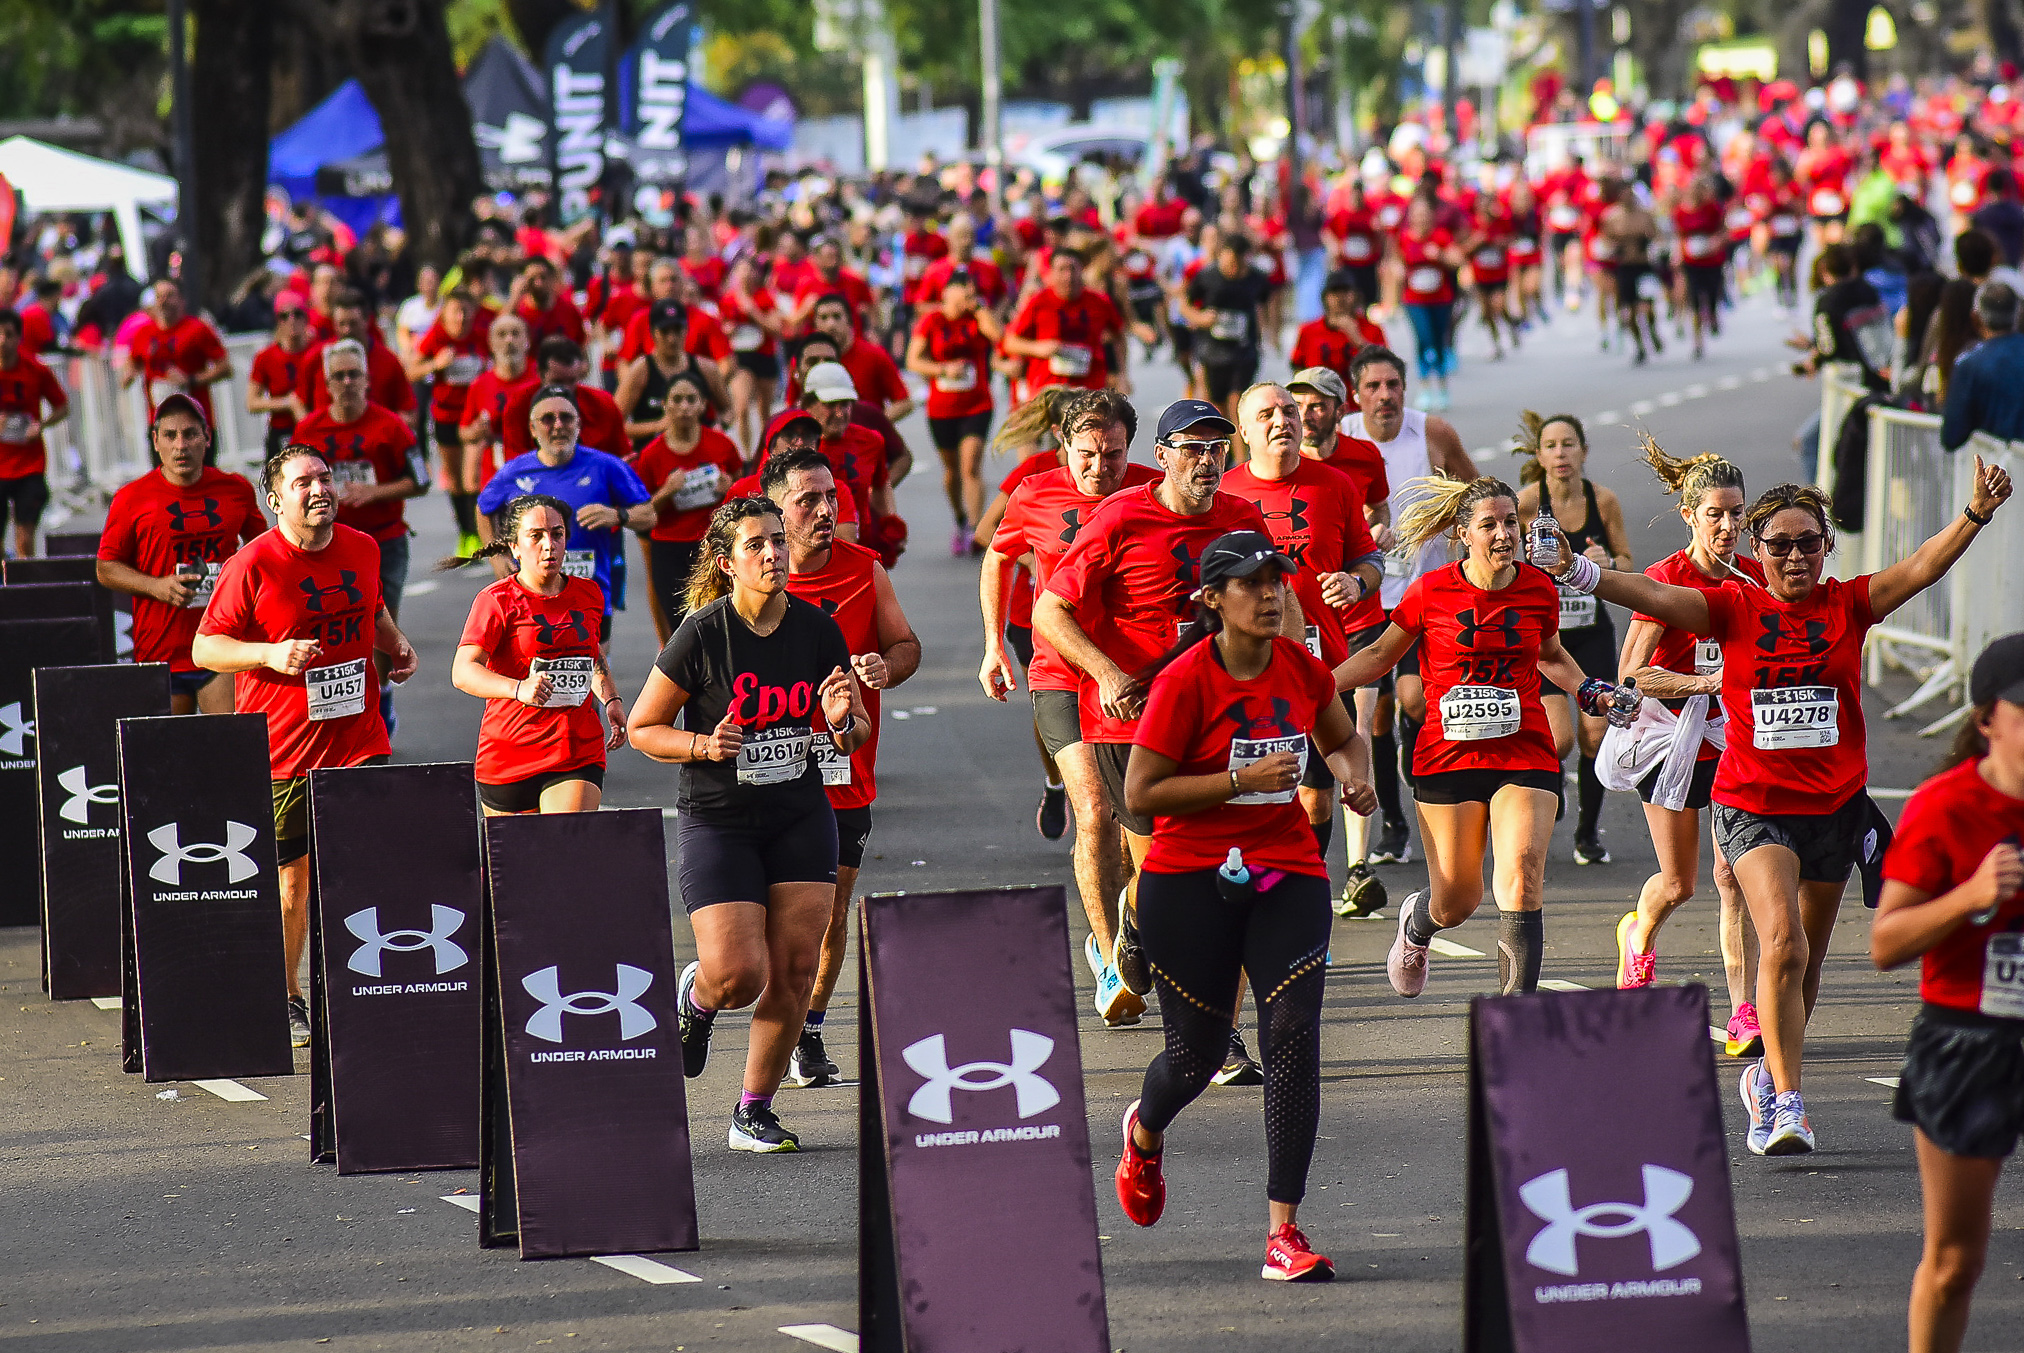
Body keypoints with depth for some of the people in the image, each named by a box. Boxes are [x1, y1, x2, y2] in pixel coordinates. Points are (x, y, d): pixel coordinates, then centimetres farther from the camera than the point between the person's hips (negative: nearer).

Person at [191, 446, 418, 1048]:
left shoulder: (363, 549, 6)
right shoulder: (252, 565, -10)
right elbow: (205, 648, -6)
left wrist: (397, 643, 7)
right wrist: (271, 654, -21)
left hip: (359, 740, 4)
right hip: (281, 750, -4)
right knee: (291, 880, 5)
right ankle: (286, 1001, 21)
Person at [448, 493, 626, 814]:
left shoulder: (588, 595, 10)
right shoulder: (497, 601, -7)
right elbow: (463, 671, -21)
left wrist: (610, 698, 16)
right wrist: (518, 688, -37)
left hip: (579, 755, 2)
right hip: (508, 757, -2)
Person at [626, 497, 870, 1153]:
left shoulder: (818, 630, -1)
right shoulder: (702, 635, -13)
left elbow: (857, 731, 10)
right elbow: (642, 727, -4)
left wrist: (840, 723, -13)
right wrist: (703, 746, -21)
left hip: (801, 819, 4)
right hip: (716, 822, -4)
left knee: (794, 971, -3)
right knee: (739, 976, -14)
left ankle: (754, 1112, 12)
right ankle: (694, 997, 23)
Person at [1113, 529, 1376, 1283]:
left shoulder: (1300, 667, 2)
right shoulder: (1183, 682, -13)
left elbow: (1342, 740, 22)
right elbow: (1141, 794, -14)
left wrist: (1354, 774, -1)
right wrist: (1242, 780, -21)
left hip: (1288, 874, 3)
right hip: (1190, 881, -3)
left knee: (1293, 1037, -14)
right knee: (1197, 1052, 6)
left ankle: (1283, 1234, -12)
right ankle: (1145, 1135, 45)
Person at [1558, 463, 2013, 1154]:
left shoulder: (1848, 605, 0)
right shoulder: (1736, 609, -4)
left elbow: (1923, 567, -12)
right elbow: (1652, 596, -15)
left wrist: (1976, 514, -28)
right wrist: (1579, 573, -30)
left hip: (1835, 806, 3)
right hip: (1753, 805, -3)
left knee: (1805, 960, 14)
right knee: (1782, 944, -21)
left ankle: (1767, 1080, 36)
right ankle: (1787, 1103, -20)